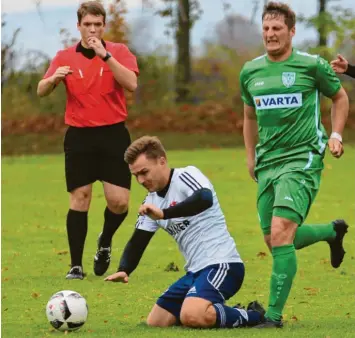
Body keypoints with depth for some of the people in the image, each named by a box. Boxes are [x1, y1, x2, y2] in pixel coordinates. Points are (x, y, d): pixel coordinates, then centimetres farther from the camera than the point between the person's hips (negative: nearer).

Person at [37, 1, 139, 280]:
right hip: (79, 136, 1)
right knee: (79, 199, -3)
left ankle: (105, 242, 25)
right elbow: (41, 91, 1)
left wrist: (105, 55, -25)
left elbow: (131, 84, -16)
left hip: (113, 134, -1)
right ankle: (76, 265, 5)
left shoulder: (119, 52, 1)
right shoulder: (65, 57, 5)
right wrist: (53, 78, -22)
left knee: (119, 201, -6)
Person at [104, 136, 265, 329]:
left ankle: (252, 316, -10)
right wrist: (123, 270, -6)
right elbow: (137, 242, 14)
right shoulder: (152, 201, 14)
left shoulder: (186, 176, -11)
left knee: (191, 317, -32)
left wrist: (163, 213, -40)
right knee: (155, 323, 9)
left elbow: (205, 199, -33)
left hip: (221, 264, -10)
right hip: (196, 271, 10)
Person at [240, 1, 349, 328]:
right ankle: (333, 231, 38)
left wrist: (336, 135, 0)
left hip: (302, 158, -6)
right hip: (267, 163, 6)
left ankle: (274, 314, -15)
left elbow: (340, 97, 12)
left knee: (280, 234, -19)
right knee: (274, 240, 9)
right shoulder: (250, 71, 9)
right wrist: (251, 156, 20)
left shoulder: (312, 65, -4)